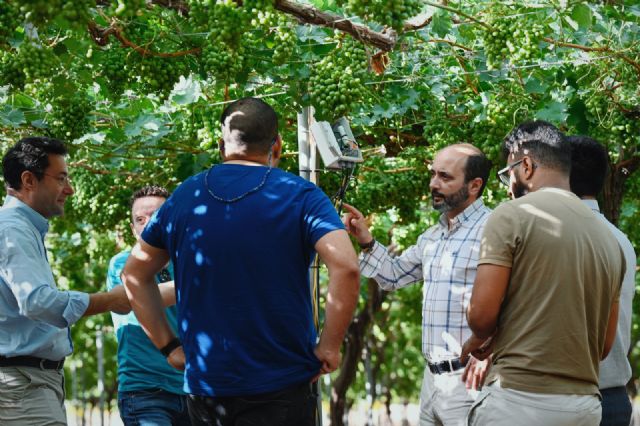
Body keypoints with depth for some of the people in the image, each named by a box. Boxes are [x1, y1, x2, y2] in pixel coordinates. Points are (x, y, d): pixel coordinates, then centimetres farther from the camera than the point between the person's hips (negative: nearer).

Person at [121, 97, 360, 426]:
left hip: (202, 385, 4)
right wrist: (329, 347, -9)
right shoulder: (300, 196, -5)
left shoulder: (185, 196, 6)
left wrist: (168, 346, 13)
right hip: (281, 386, -4)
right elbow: (346, 268, -19)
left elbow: (134, 275, 13)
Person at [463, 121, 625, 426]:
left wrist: (480, 340, 10)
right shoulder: (608, 237, 12)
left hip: (519, 398, -6)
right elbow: (605, 344, 16)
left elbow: (481, 314, -12)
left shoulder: (511, 216, -6)